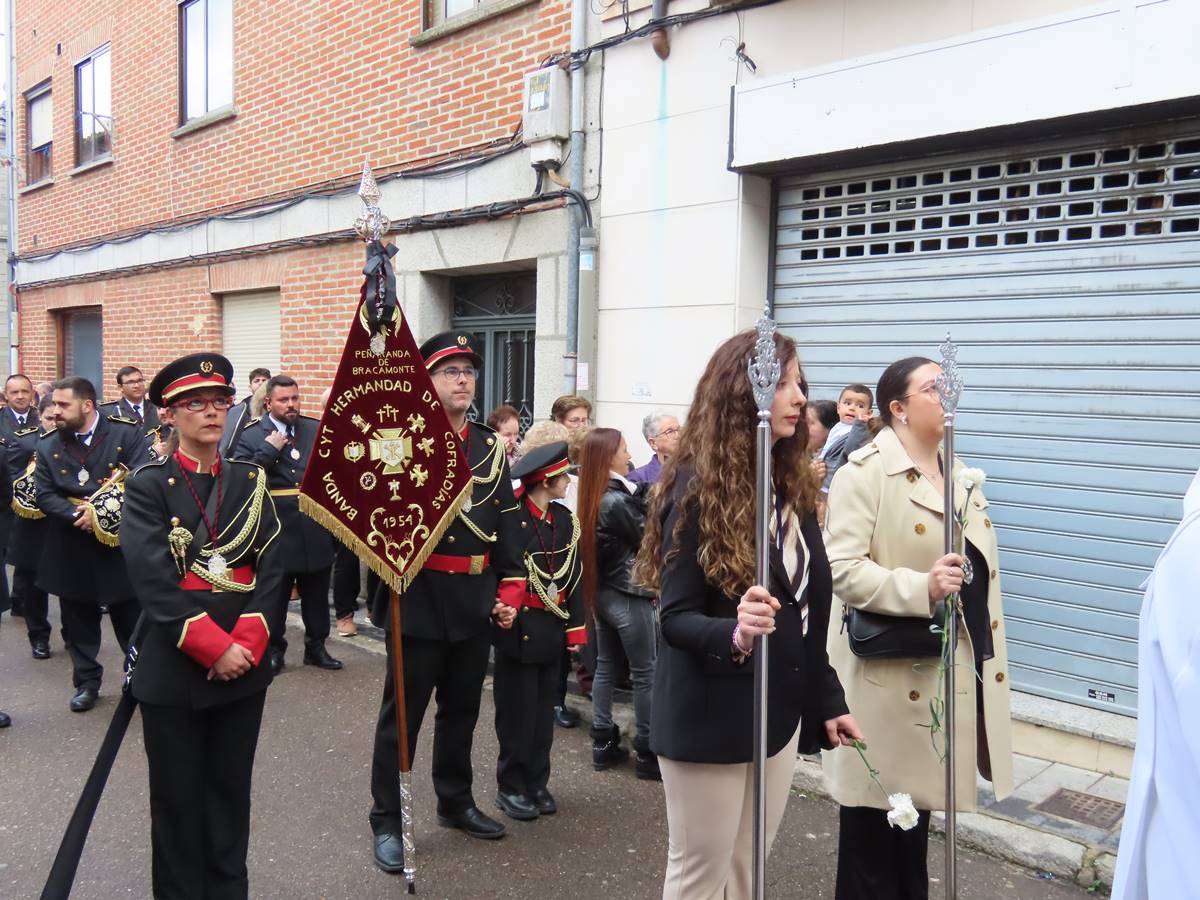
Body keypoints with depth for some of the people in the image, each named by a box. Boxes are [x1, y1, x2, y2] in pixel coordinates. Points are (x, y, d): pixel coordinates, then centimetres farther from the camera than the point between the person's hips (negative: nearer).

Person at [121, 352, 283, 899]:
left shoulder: (251, 482, 6)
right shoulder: (148, 486, -5)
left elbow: (271, 569, -1)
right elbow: (155, 584, -14)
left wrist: (245, 645, -13)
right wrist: (214, 648, -18)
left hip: (244, 662, 3)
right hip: (174, 667, -3)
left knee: (231, 792, 14)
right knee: (178, 798, 10)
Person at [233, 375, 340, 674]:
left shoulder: (317, 430, 5)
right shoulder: (251, 436, -3)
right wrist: (268, 450, -17)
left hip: (316, 529, 3)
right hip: (276, 529, -3)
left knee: (316, 593, 14)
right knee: (275, 593, 11)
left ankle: (316, 647, 28)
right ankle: (274, 649, 26)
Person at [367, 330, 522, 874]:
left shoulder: (491, 448, 9)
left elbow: (506, 523, 10)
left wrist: (509, 590, 7)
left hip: (474, 600, 5)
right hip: (419, 597, -5)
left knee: (462, 707, 17)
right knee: (403, 712, 4)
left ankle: (455, 802, 34)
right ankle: (387, 821, 18)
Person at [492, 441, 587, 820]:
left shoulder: (565, 519, 7)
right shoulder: (510, 518, -14)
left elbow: (573, 577, 9)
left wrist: (575, 628, 8)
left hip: (551, 630, 6)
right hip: (518, 630, -6)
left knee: (544, 710, 13)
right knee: (517, 711, 4)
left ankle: (536, 783, 26)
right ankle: (511, 787, 19)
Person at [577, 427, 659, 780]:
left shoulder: (591, 498, 4)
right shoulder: (617, 501, -21)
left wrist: (642, 497, -2)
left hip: (601, 592, 9)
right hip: (628, 596, -8)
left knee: (605, 666, 15)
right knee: (645, 674, 2)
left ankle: (603, 743, 22)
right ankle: (647, 753, 10)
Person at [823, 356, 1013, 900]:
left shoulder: (958, 473, 14)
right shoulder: (865, 471, -13)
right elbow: (841, 568, -21)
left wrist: (989, 656, 19)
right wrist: (921, 589, -31)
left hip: (948, 667, 8)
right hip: (891, 671, -8)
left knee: (915, 800, 20)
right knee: (875, 821, 5)